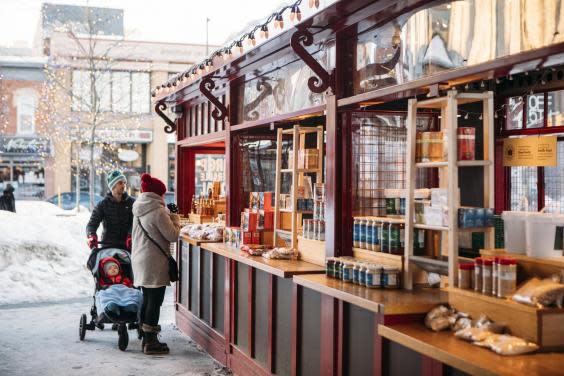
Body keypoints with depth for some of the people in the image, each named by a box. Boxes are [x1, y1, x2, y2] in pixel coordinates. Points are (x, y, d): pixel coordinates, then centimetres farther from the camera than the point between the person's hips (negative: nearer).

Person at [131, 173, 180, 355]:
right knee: (155, 301, -2)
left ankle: (147, 338, 24)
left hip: (140, 260, 9)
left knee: (147, 299, 16)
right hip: (154, 263, -9)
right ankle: (151, 342, 3)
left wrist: (168, 217, 13)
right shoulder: (158, 211, -17)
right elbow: (172, 235, -14)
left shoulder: (139, 210, 10)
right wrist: (174, 217, 1)